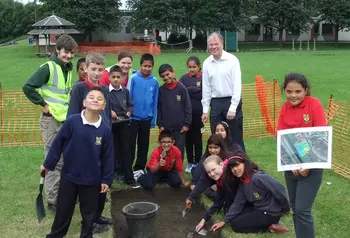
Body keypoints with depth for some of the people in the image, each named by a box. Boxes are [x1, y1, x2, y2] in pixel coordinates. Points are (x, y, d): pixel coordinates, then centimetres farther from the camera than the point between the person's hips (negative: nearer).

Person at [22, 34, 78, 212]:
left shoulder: (68, 69, 10)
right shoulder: (48, 68, -14)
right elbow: (28, 87, -20)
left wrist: (67, 107, 11)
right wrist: (43, 104, -14)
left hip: (66, 120, 8)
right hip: (51, 121, -8)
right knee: (54, 162, -2)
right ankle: (53, 201, 9)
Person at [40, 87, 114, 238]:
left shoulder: (105, 130, -9)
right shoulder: (72, 121, -13)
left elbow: (107, 157, -2)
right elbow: (57, 144, -4)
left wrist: (107, 179, 0)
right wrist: (48, 164, 1)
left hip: (92, 179, 0)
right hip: (69, 176, 0)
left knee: (89, 212, 14)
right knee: (63, 210, 15)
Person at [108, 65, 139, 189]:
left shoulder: (125, 91, 4)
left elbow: (131, 105, 10)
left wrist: (129, 112, -8)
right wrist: (109, 112, -21)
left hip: (124, 124, 3)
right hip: (111, 125, -2)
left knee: (126, 151, 6)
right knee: (113, 151, 7)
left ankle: (129, 178, 11)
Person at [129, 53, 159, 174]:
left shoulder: (154, 82, -1)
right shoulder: (134, 79, -9)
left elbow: (155, 102, 3)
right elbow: (128, 98, -6)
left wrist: (153, 120, 4)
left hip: (147, 118, 3)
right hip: (133, 117, -3)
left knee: (144, 144, 11)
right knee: (131, 144, 5)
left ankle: (139, 168, 23)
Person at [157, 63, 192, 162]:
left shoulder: (181, 88, -5)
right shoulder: (161, 90, 1)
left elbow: (188, 107, -4)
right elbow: (159, 109, 6)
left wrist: (187, 123, -7)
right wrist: (160, 125, 2)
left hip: (180, 127, -2)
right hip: (166, 127, 2)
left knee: (179, 151, 5)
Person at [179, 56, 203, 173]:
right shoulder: (184, 78, 4)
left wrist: (188, 90, -13)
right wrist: (195, 91, -13)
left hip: (198, 113, -2)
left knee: (197, 139, 8)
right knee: (188, 139, 9)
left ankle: (197, 163, 18)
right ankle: (190, 163, 20)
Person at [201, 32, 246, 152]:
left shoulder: (232, 60, -6)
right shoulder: (207, 63, 6)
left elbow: (237, 85, -9)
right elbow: (206, 88, 9)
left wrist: (233, 108, -14)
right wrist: (205, 110, 7)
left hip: (231, 101, -4)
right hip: (215, 103, 4)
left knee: (236, 138, 2)